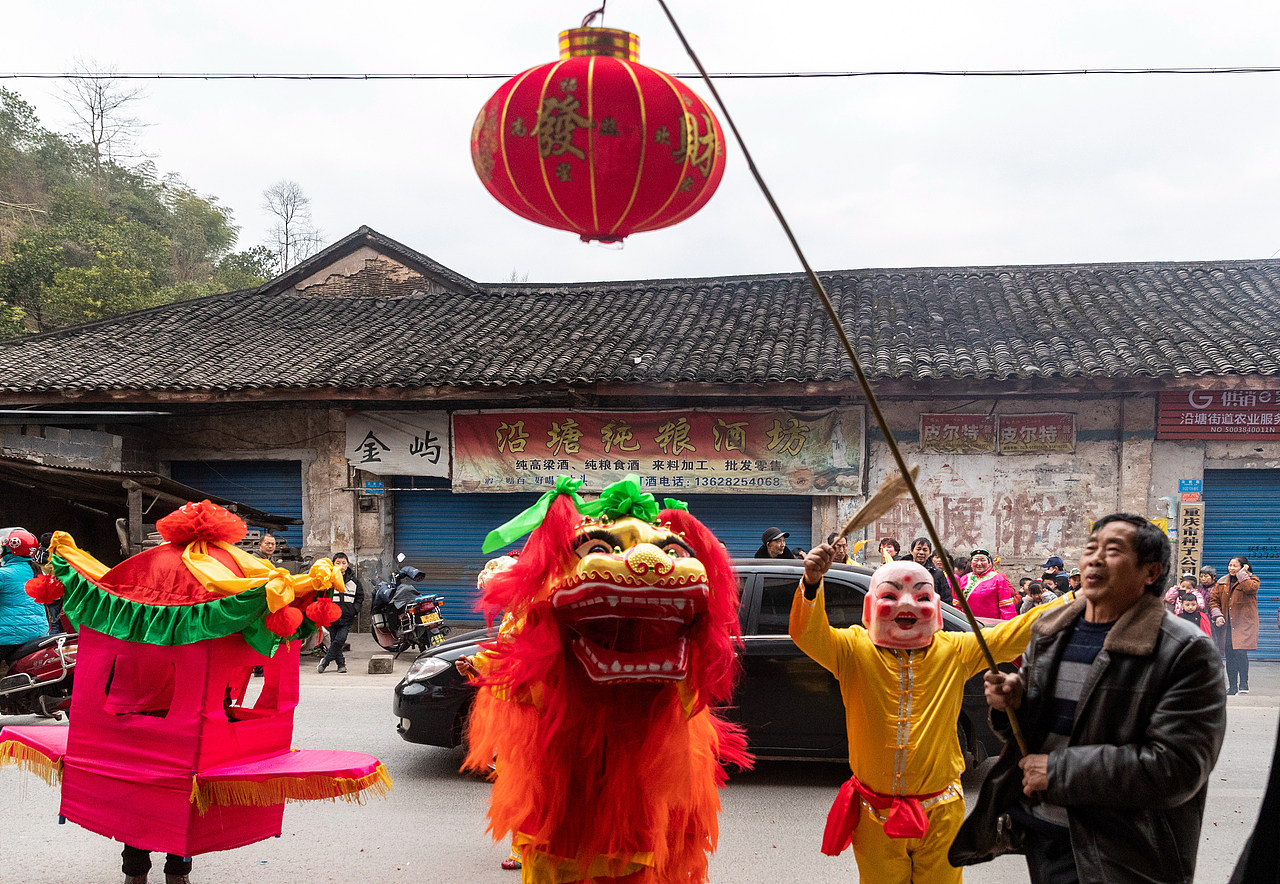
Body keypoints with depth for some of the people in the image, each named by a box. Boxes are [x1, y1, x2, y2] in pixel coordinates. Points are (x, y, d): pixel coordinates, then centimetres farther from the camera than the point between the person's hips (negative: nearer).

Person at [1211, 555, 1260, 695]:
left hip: (1244, 623, -5)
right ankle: (1232, 686, 12)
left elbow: (1249, 588, -22)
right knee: (1230, 655, 4)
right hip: (1228, 624, 5)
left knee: (1240, 651, -18)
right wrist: (1217, 615, 0)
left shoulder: (1251, 580, 2)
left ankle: (1244, 683, -5)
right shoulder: (1222, 583, 14)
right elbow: (1214, 599, 15)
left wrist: (1241, 574, -11)